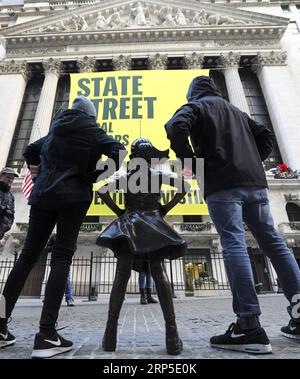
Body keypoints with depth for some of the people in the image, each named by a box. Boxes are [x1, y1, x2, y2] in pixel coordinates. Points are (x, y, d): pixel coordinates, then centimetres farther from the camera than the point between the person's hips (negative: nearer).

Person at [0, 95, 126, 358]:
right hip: (73, 196, -5)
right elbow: (118, 150, -8)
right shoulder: (91, 130, 7)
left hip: (43, 195, 5)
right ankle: (46, 334, -12)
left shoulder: (55, 130, 22)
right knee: (62, 257, -8)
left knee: (28, 255, 8)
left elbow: (30, 152, 32)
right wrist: (94, 175, -3)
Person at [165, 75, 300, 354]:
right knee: (273, 241, 7)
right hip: (254, 181, 7)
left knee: (233, 244, -14)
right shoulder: (236, 111, 31)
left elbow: (176, 129, -10)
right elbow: (265, 137, 31)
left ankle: (250, 326, -17)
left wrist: (192, 162, -3)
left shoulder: (195, 107, 12)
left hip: (222, 183, -6)